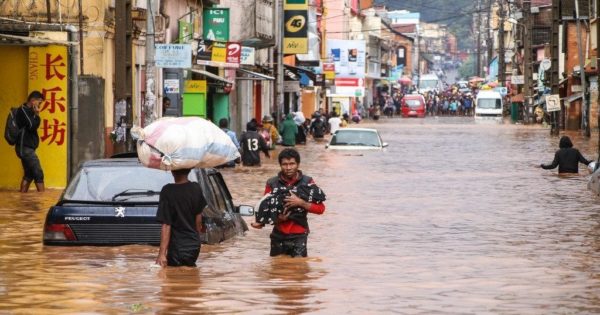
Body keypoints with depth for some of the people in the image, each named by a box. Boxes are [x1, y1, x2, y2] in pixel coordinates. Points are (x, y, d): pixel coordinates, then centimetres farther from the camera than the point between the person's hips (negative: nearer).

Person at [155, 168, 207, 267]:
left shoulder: (168, 192, -19)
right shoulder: (196, 188, -4)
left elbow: (166, 226, -20)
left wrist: (162, 254, -18)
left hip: (178, 249, -6)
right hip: (194, 245, 6)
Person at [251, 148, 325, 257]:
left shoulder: (307, 182, -3)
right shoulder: (272, 184, 1)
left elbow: (320, 208, -5)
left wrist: (300, 203, -20)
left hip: (299, 236, -2)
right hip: (278, 236, 2)